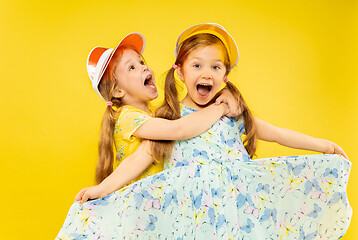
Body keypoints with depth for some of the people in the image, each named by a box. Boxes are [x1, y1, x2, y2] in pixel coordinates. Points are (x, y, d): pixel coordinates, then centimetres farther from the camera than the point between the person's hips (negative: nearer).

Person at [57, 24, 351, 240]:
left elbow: (276, 133, 18)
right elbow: (139, 158, 0)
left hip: (240, 193, 3)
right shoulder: (168, 119, 4)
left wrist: (321, 144, 16)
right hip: (191, 207, -2)